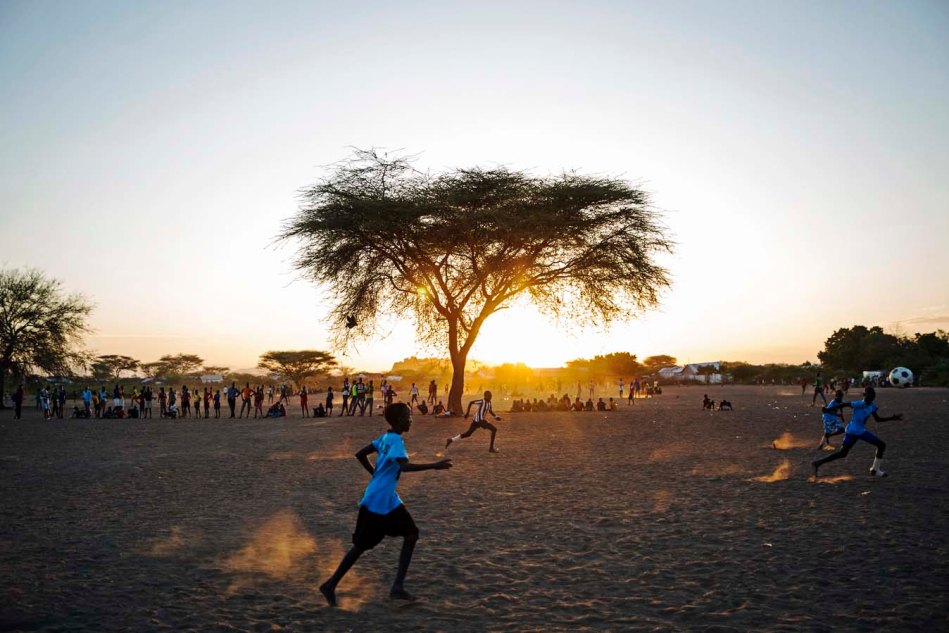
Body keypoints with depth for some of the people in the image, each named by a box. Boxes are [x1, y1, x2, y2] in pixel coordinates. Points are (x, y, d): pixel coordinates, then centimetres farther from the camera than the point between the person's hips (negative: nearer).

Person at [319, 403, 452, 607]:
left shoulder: (385, 438, 10)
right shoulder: (395, 440, -17)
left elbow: (360, 454, 16)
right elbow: (405, 466, -33)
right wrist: (433, 466, -31)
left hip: (389, 500, 9)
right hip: (376, 503, -9)